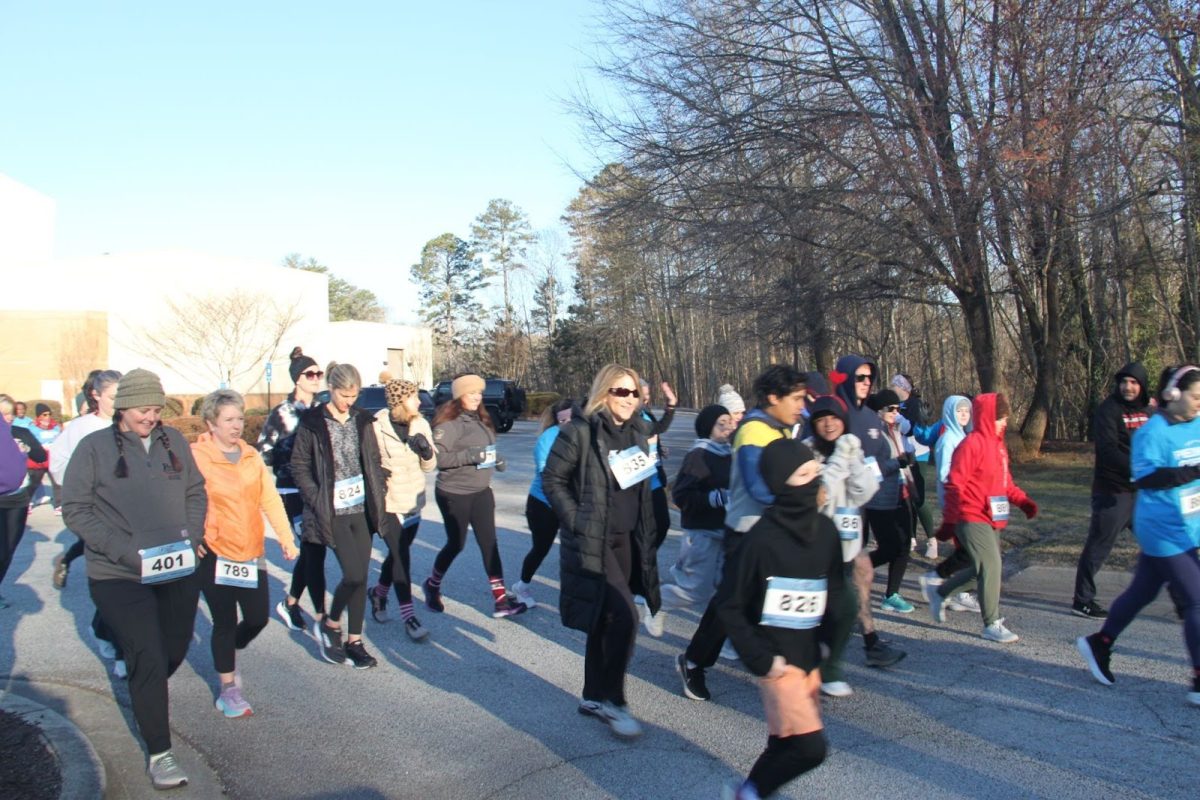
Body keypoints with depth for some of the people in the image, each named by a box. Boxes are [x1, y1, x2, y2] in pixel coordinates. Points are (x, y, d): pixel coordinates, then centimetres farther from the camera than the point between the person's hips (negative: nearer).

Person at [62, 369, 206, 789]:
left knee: (175, 649, 18)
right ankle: (159, 753, 11)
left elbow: (196, 493, 11)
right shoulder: (94, 447, -7)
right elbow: (75, 510, -7)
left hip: (179, 571, 4)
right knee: (148, 660, -5)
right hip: (120, 577, -4)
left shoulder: (173, 441, 4)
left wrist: (190, 538, -6)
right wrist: (126, 551, -17)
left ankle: (148, 695, 52)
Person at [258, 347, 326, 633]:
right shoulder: (282, 413, -4)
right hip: (294, 491, -5)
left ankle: (290, 603, 32)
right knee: (315, 550, -9)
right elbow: (263, 452, -4)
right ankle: (322, 619, -3)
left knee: (310, 551, 12)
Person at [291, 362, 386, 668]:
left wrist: (378, 494, 4)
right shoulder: (312, 422, -6)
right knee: (353, 573, -11)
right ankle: (329, 623, 15)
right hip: (333, 512, -5)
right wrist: (317, 500, -12)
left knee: (361, 576, 6)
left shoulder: (362, 420, 8)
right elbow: (299, 466, -4)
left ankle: (354, 641, 18)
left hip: (362, 508, 5)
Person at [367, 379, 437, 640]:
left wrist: (427, 452, -15)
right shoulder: (376, 427, -14)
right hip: (387, 503, -6)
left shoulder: (421, 425, 1)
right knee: (401, 556, -6)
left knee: (398, 553, 18)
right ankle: (408, 616, 2)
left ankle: (379, 592, 43)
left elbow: (429, 466, 5)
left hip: (413, 501, 6)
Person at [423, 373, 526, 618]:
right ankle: (432, 585, 34)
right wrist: (470, 456, -29)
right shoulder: (448, 422, -15)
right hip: (454, 494, -6)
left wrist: (495, 458, 3)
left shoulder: (481, 420, 9)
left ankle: (500, 599, 5)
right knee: (456, 544, 7)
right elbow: (438, 457, -22)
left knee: (489, 543, 3)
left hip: (482, 491, 7)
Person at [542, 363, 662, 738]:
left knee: (605, 619, 15)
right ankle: (612, 700, 4)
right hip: (592, 542, -7)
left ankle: (594, 697, 29)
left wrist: (645, 535, 12)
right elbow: (552, 479, -9)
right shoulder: (580, 432, -13)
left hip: (626, 539, 7)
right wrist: (577, 522, -15)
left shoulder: (637, 431, 8)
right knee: (624, 616, -14)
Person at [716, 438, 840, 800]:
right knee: (810, 746, -9)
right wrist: (760, 659, -14)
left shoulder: (824, 529, -1)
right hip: (778, 659, -6)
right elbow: (729, 604, -13)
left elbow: (835, 587, 14)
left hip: (810, 655, 6)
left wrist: (831, 634, 3)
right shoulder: (763, 537, -19)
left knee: (787, 742, 14)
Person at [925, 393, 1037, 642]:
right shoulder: (972, 444, -15)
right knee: (991, 566, -8)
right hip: (971, 518, -9)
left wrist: (1022, 500, 3)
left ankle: (938, 592, 32)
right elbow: (955, 484, -17)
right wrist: (949, 521, -16)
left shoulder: (998, 444, 12)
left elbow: (1005, 481, 20)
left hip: (991, 519, 9)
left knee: (983, 568, 15)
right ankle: (992, 625, 3)